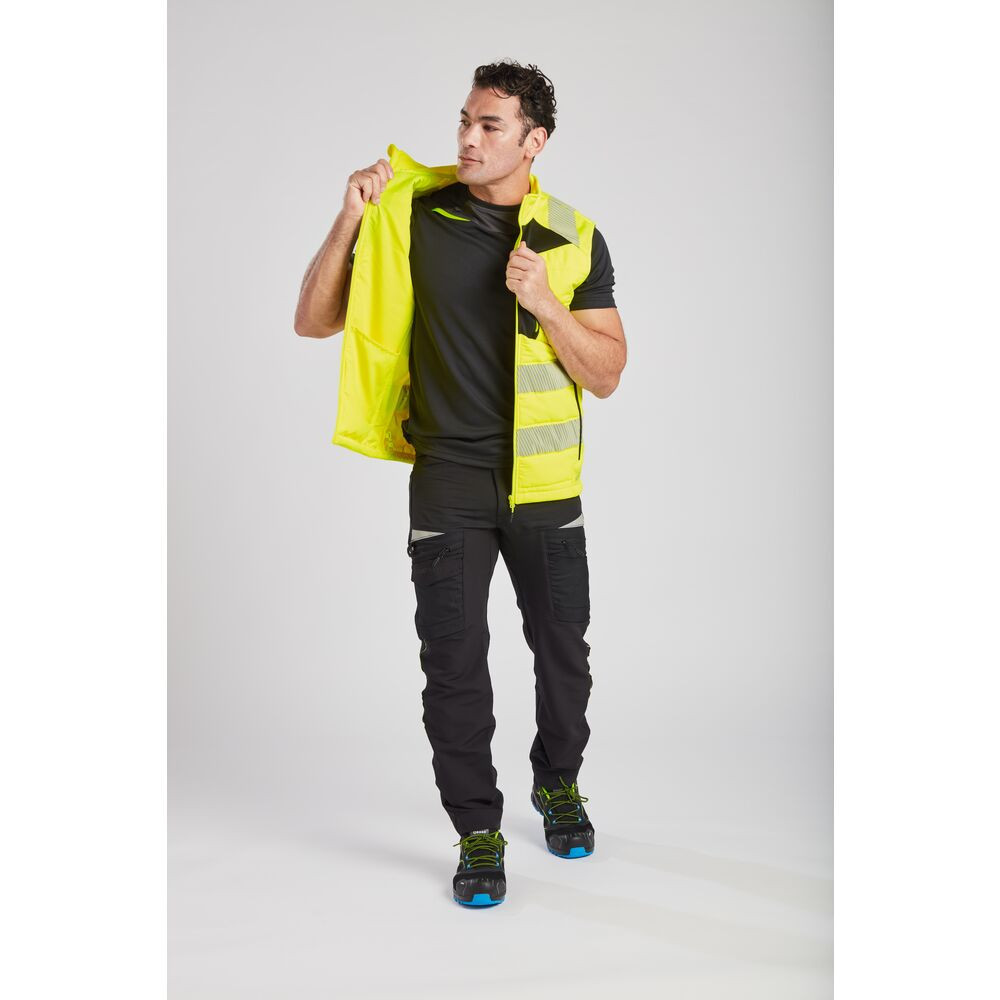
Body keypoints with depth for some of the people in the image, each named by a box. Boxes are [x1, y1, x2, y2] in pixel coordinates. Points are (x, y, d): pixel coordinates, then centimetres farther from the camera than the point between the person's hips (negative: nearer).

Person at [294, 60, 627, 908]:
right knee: (454, 661, 0)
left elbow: (607, 375, -2)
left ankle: (558, 784, 40)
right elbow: (314, 322, -2)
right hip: (448, 479, -1)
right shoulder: (413, 218, -2)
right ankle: (478, 831, 19)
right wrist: (349, 219, -14)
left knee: (563, 651, 13)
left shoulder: (576, 239, 0)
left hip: (545, 485, 2)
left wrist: (544, 304, -17)